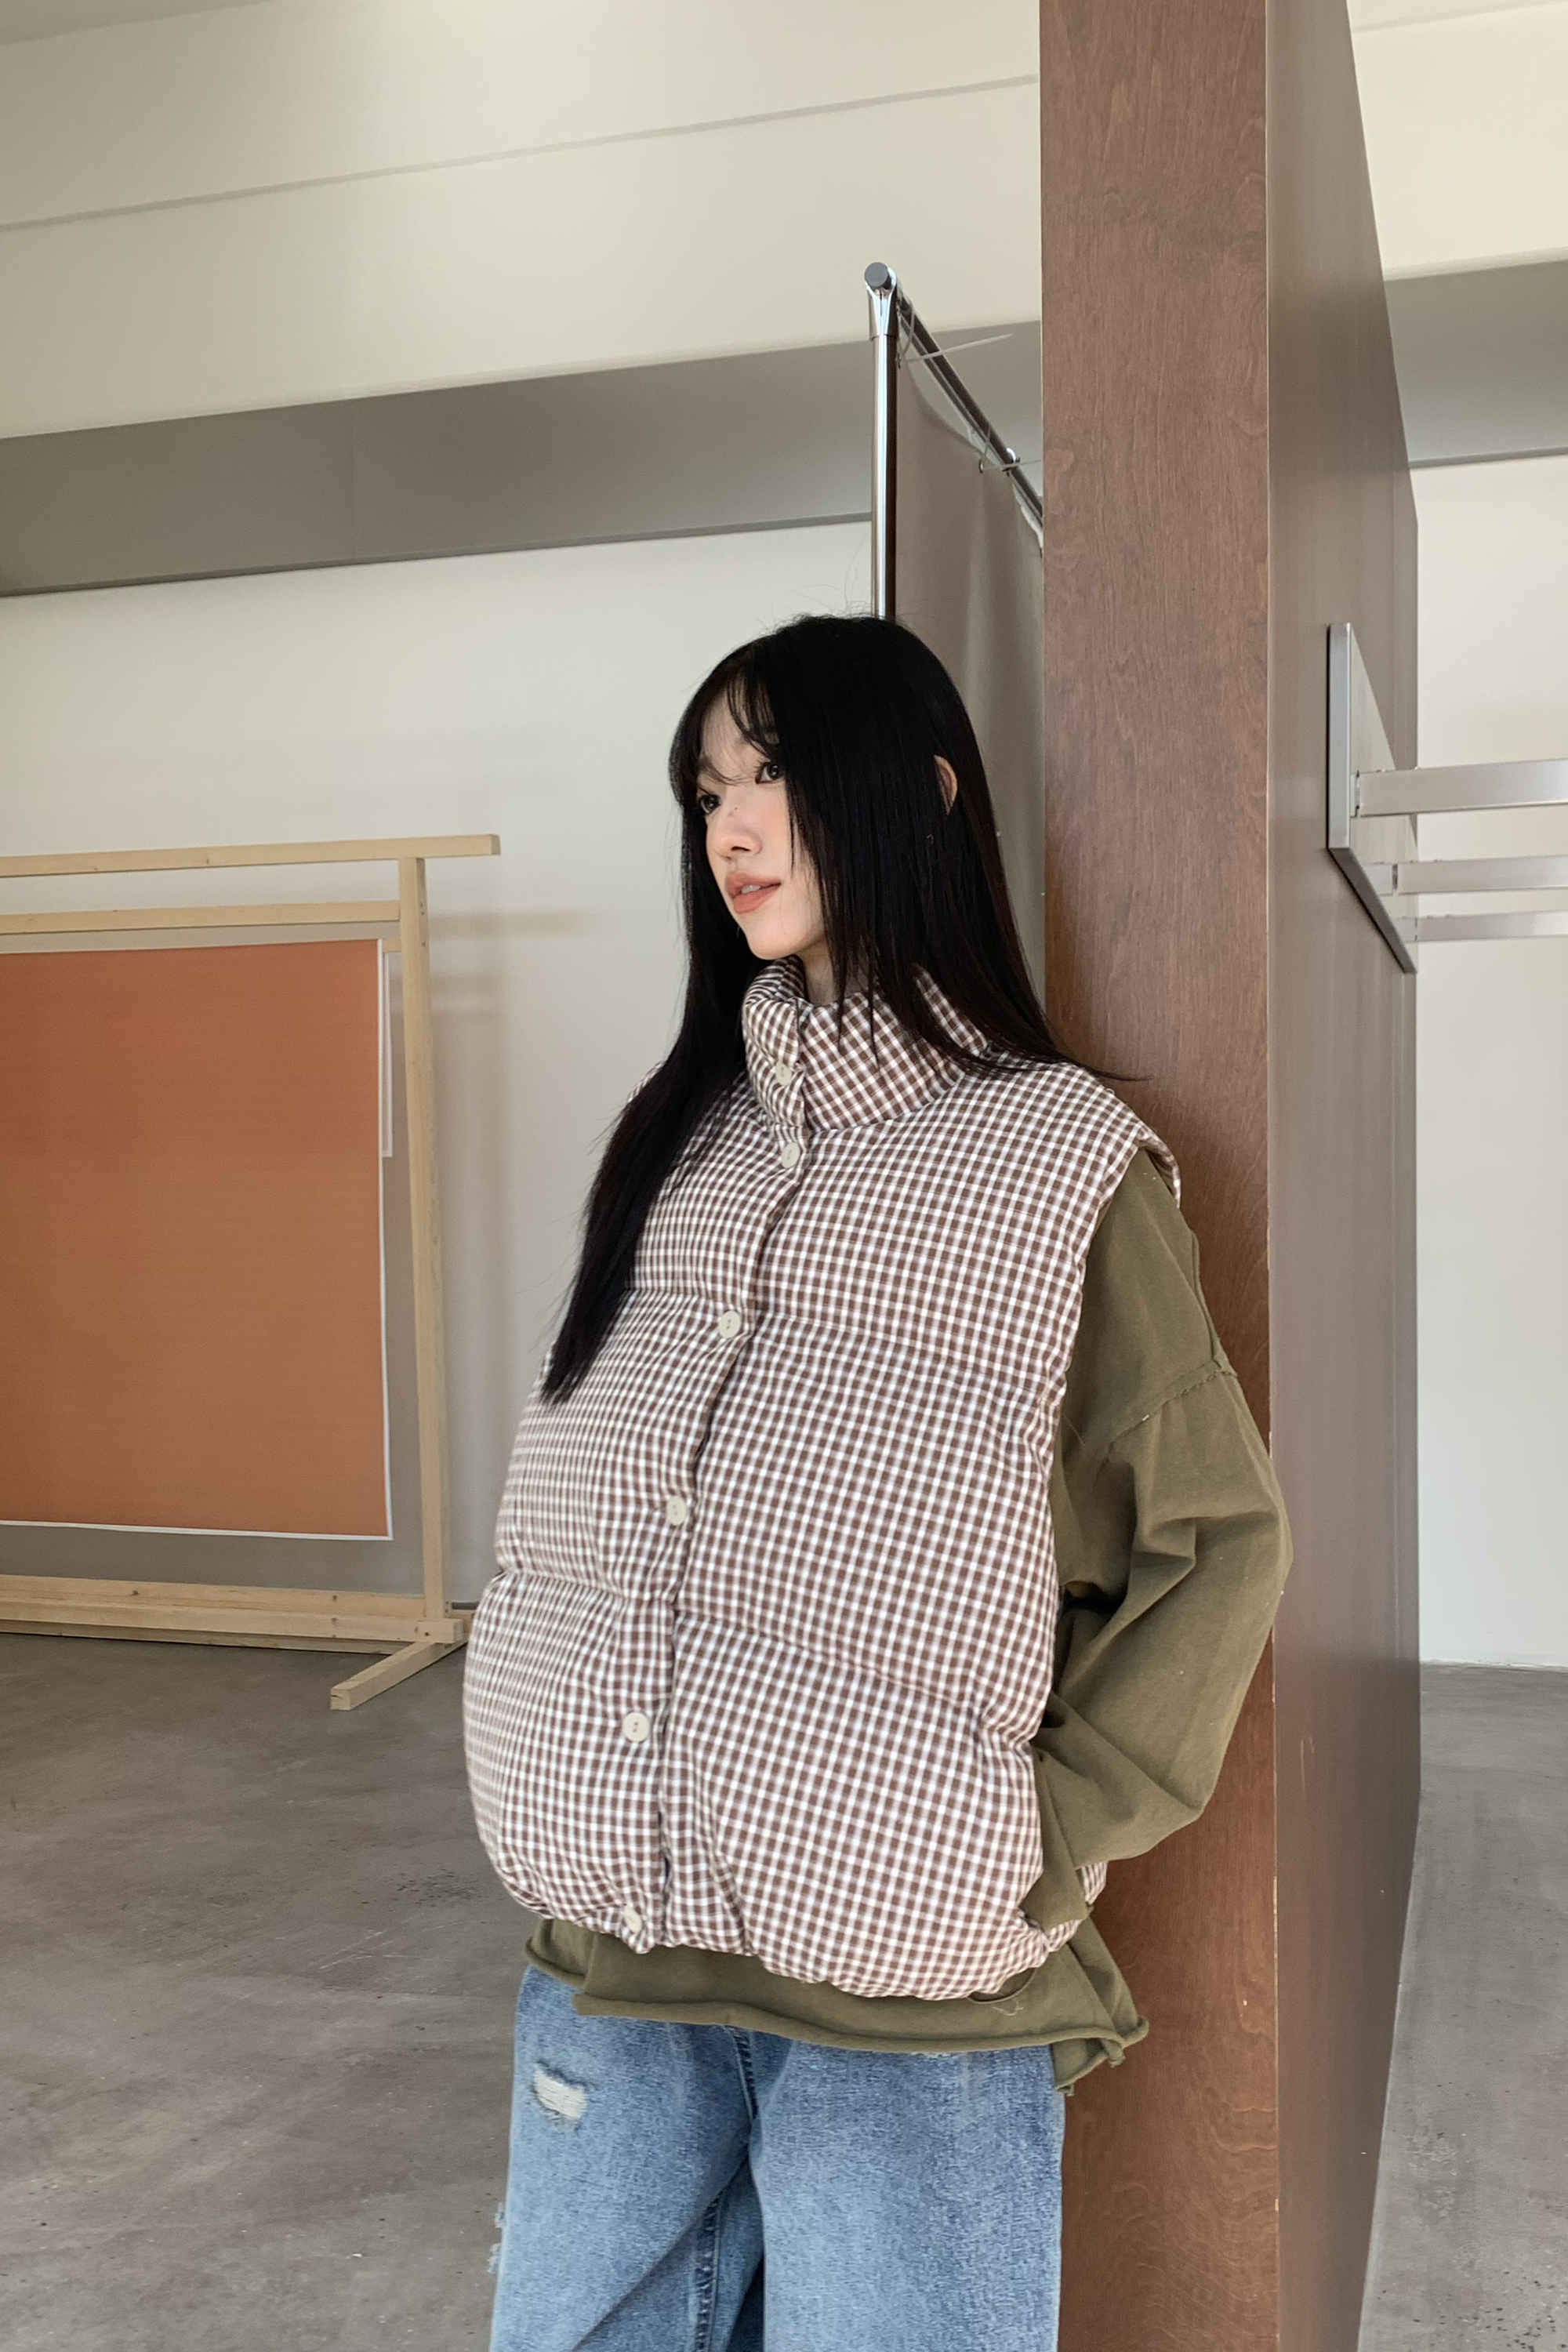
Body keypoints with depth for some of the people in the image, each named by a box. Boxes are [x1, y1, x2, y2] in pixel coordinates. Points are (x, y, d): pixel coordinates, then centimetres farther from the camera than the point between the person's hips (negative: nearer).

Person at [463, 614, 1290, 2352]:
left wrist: (1046, 1835, -10)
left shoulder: (1064, 1160, -6)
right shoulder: (675, 1134, 9)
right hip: (607, 1952, 5)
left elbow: (1217, 1542, -4)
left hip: (907, 1989, -4)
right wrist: (576, 1809, 6)